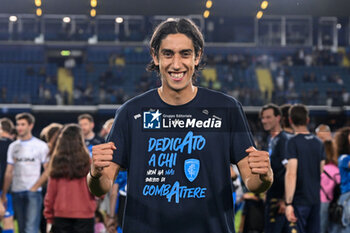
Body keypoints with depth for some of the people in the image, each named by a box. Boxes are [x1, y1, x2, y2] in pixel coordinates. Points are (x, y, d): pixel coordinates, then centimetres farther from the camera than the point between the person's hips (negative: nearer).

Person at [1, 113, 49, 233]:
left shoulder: (41, 145, 1)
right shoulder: (13, 146, 12)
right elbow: (9, 172, 11)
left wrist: (37, 185, -14)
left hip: (34, 192, -4)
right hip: (16, 192, 4)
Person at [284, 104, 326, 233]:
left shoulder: (293, 142, -12)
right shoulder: (318, 143, 9)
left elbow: (291, 174, -18)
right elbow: (321, 172, 14)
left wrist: (288, 203, -19)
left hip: (299, 199, -6)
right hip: (315, 198, 6)